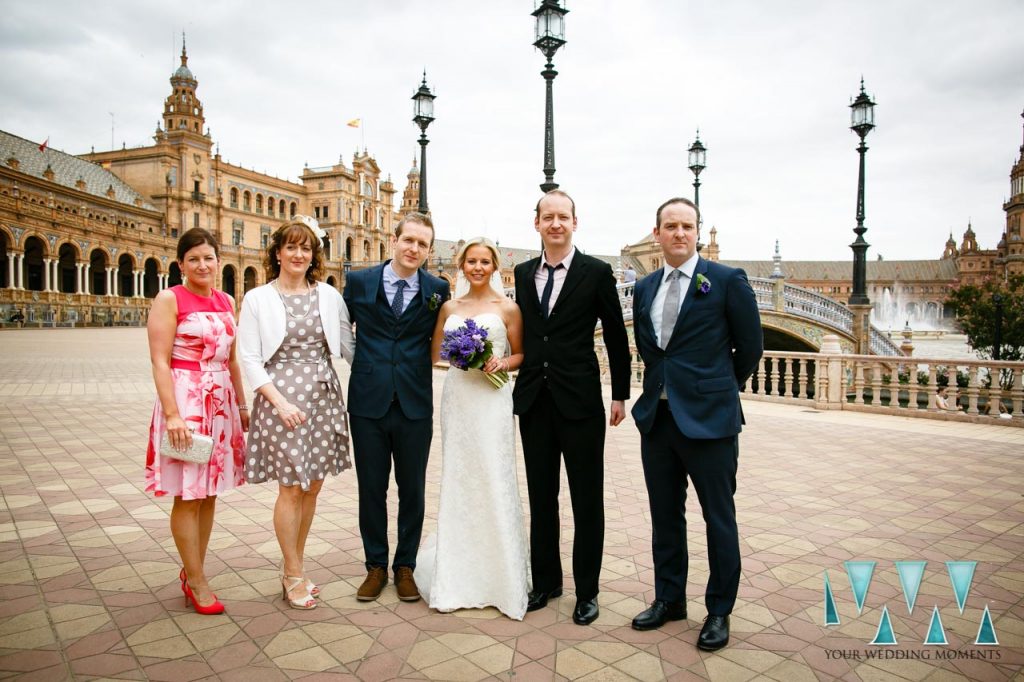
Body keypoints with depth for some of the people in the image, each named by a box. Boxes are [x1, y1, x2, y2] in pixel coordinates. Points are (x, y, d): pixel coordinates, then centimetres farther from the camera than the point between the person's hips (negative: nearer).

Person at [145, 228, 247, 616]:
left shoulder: (226, 302, 11)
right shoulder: (169, 299, -6)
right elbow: (160, 362, -12)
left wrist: (242, 405, 14)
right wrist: (172, 414, -19)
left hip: (222, 402, 6)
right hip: (185, 400, -6)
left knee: (210, 492, 11)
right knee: (188, 495, 2)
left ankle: (192, 573, 25)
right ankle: (197, 581, 14)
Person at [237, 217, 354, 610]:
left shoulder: (328, 295, 7)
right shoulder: (258, 299, 0)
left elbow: (348, 345, 9)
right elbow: (250, 358, -3)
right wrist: (280, 402, -12)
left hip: (323, 397, 4)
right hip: (281, 397, -3)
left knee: (313, 486, 10)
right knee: (291, 488, 0)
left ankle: (293, 569, 27)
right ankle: (294, 576, 17)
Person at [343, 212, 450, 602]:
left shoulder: (438, 289, 1)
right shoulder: (359, 281, 1)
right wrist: (361, 359, 7)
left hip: (415, 405, 0)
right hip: (368, 402, 0)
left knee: (412, 490, 11)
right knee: (371, 488, 11)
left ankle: (405, 566, 29)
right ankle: (376, 566, 29)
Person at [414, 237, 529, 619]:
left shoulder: (508, 308, 2)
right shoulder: (449, 307, 11)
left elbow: (520, 354, 6)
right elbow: (434, 354, 14)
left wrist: (503, 363, -13)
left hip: (492, 398, -3)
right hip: (456, 397, 3)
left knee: (493, 480, -3)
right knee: (457, 479, 8)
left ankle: (499, 574, 13)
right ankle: (458, 573, 22)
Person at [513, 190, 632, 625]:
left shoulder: (597, 272, -3)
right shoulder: (523, 273, 9)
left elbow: (616, 337, 0)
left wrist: (620, 394, 1)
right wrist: (516, 369, 9)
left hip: (580, 402, -4)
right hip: (533, 400, 4)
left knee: (587, 501, 6)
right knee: (541, 497, 14)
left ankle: (587, 590, 22)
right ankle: (546, 581, 30)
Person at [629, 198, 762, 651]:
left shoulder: (727, 281, -5)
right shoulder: (644, 288, 10)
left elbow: (750, 347, 2)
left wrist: (722, 388, 11)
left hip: (709, 419, -5)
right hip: (657, 417, 5)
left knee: (719, 519, 8)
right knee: (665, 515, 15)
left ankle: (719, 611, 25)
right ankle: (669, 600, 32)